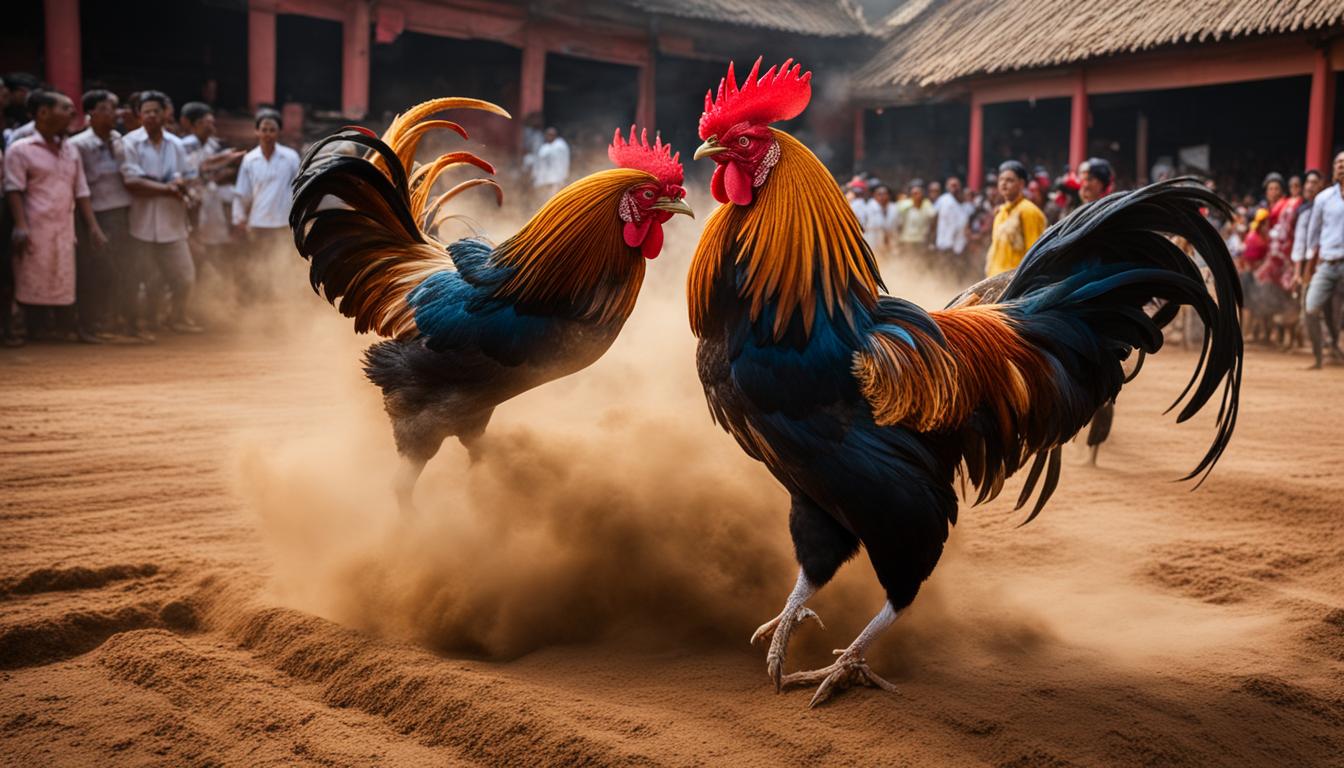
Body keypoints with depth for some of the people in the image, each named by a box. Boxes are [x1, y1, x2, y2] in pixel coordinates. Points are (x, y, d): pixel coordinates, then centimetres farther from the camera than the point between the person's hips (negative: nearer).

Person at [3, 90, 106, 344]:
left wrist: (93, 226, 7)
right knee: (34, 286, -2)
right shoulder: (20, 149, -2)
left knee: (65, 285, 8)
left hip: (65, 232, 5)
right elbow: (14, 190, -8)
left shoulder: (71, 150, 16)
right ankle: (36, 336, 4)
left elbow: (81, 192, 15)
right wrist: (21, 226, -19)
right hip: (36, 232, -5)